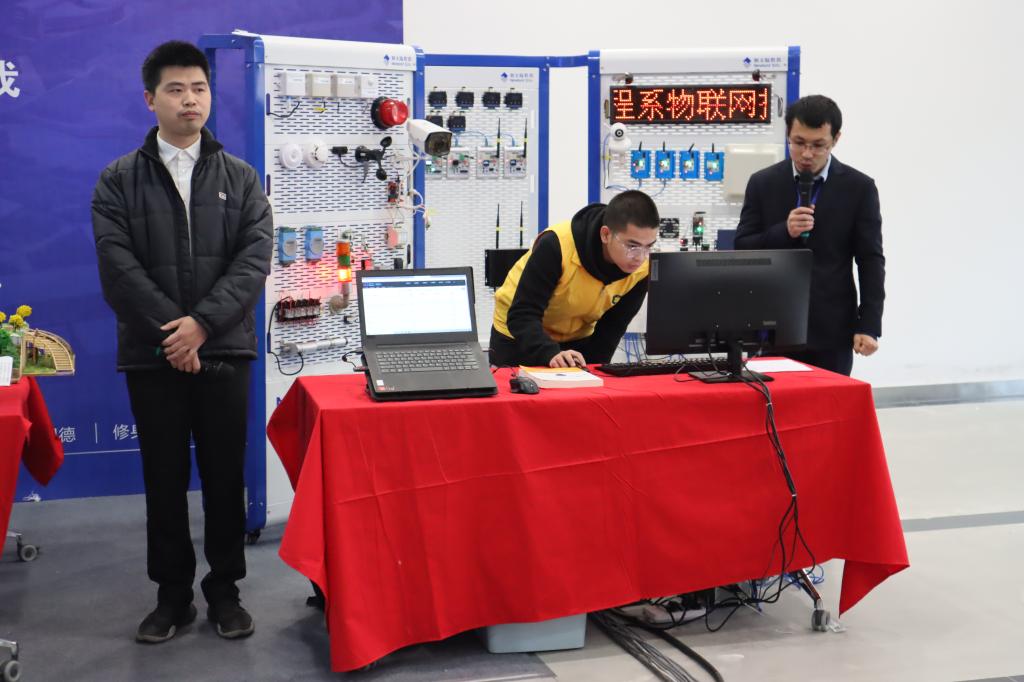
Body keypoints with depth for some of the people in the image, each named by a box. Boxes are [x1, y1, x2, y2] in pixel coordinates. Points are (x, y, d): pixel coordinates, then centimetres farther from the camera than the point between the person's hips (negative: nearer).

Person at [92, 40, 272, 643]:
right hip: (153, 355, 0)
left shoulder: (241, 178, 6)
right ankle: (173, 594, 20)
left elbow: (255, 260, -4)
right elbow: (118, 265, -6)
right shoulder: (119, 181, 3)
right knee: (165, 478, 8)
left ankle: (225, 589, 20)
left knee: (225, 475, 6)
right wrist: (170, 330, -15)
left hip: (224, 351, 1)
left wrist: (202, 323, -16)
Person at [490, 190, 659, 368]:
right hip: (518, 337, -3)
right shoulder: (557, 245, -33)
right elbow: (521, 316, -33)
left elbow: (611, 329, -10)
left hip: (576, 341, 3)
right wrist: (552, 354, -48)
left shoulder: (641, 270, -21)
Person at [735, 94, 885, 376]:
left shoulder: (859, 187, 1)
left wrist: (869, 326, -7)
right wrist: (784, 231, -15)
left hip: (832, 331, -1)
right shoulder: (762, 183, 4)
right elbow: (742, 251, 2)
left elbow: (870, 261, 0)